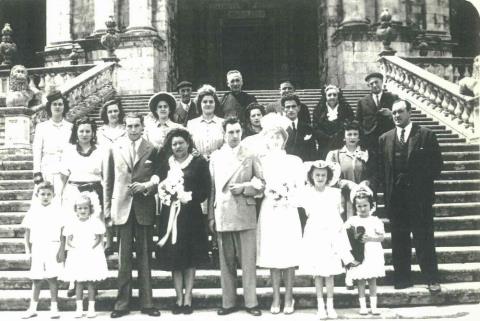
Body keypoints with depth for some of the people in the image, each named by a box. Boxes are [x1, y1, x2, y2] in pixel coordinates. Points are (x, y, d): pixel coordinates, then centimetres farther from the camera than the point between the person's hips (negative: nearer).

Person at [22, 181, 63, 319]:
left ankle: (54, 307, 9)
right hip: (37, 247, 2)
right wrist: (27, 248, 2)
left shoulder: (57, 210, 0)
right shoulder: (33, 210, 5)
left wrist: (61, 249, -7)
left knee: (52, 277, 0)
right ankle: (32, 308, 16)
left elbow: (62, 231, -1)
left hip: (52, 247, -2)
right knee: (36, 279, 7)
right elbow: (27, 230, 8)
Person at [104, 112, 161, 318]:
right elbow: (108, 181, 7)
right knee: (124, 258, 3)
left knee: (145, 257, 6)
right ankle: (122, 303, 11)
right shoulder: (115, 149, 7)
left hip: (144, 209, 0)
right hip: (122, 208, 0)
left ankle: (146, 303, 14)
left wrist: (146, 186, -13)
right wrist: (107, 210, 4)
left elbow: (158, 177, 7)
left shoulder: (151, 150, 3)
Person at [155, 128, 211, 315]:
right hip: (170, 215, 3)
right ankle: (179, 299, 12)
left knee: (190, 259, 2)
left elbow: (206, 190, -3)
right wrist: (164, 194, -12)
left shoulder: (199, 163, 1)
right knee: (173, 258, 3)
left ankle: (187, 299, 9)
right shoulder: (165, 164, 10)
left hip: (191, 216, -2)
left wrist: (189, 196, -15)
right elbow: (159, 187, 9)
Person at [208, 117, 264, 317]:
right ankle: (228, 302, 15)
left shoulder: (250, 156, 5)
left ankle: (251, 302, 7)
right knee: (226, 261, 7)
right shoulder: (215, 157, 10)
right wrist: (211, 216, 3)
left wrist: (244, 187, -12)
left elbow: (261, 183, 6)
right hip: (222, 216, 2)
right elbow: (212, 188, 8)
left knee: (248, 260, 0)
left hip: (245, 216, -2)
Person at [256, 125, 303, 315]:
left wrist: (288, 199, -9)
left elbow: (300, 188, 5)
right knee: (272, 255, 2)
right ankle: (276, 298, 11)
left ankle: (288, 298, 9)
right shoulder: (262, 162, 8)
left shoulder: (295, 161, 7)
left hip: (288, 212, -1)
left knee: (289, 255, 0)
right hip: (269, 212, 1)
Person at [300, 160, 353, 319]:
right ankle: (320, 305, 12)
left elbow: (338, 214, 6)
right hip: (314, 235, 0)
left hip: (331, 235, 0)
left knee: (330, 272, 2)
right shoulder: (307, 194, 0)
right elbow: (308, 214, 8)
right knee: (317, 272, 4)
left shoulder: (334, 193, 1)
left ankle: (330, 305, 10)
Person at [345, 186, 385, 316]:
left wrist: (369, 238, -17)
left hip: (373, 254, 0)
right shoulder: (352, 220, 3)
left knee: (372, 281, 6)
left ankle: (373, 305, 13)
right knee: (360, 281, 3)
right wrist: (353, 237, -20)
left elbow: (382, 236, -4)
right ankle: (362, 306, 11)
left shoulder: (375, 220, 2)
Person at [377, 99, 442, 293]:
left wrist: (422, 181, -6)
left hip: (420, 197, -3)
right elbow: (380, 168, 10)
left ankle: (431, 279, 10)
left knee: (424, 239, 1)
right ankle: (402, 279, 16)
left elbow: (436, 164, -1)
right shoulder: (384, 139, 9)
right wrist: (388, 187, -1)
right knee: (399, 240, 7)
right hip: (395, 198, 3)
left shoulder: (426, 135, 0)